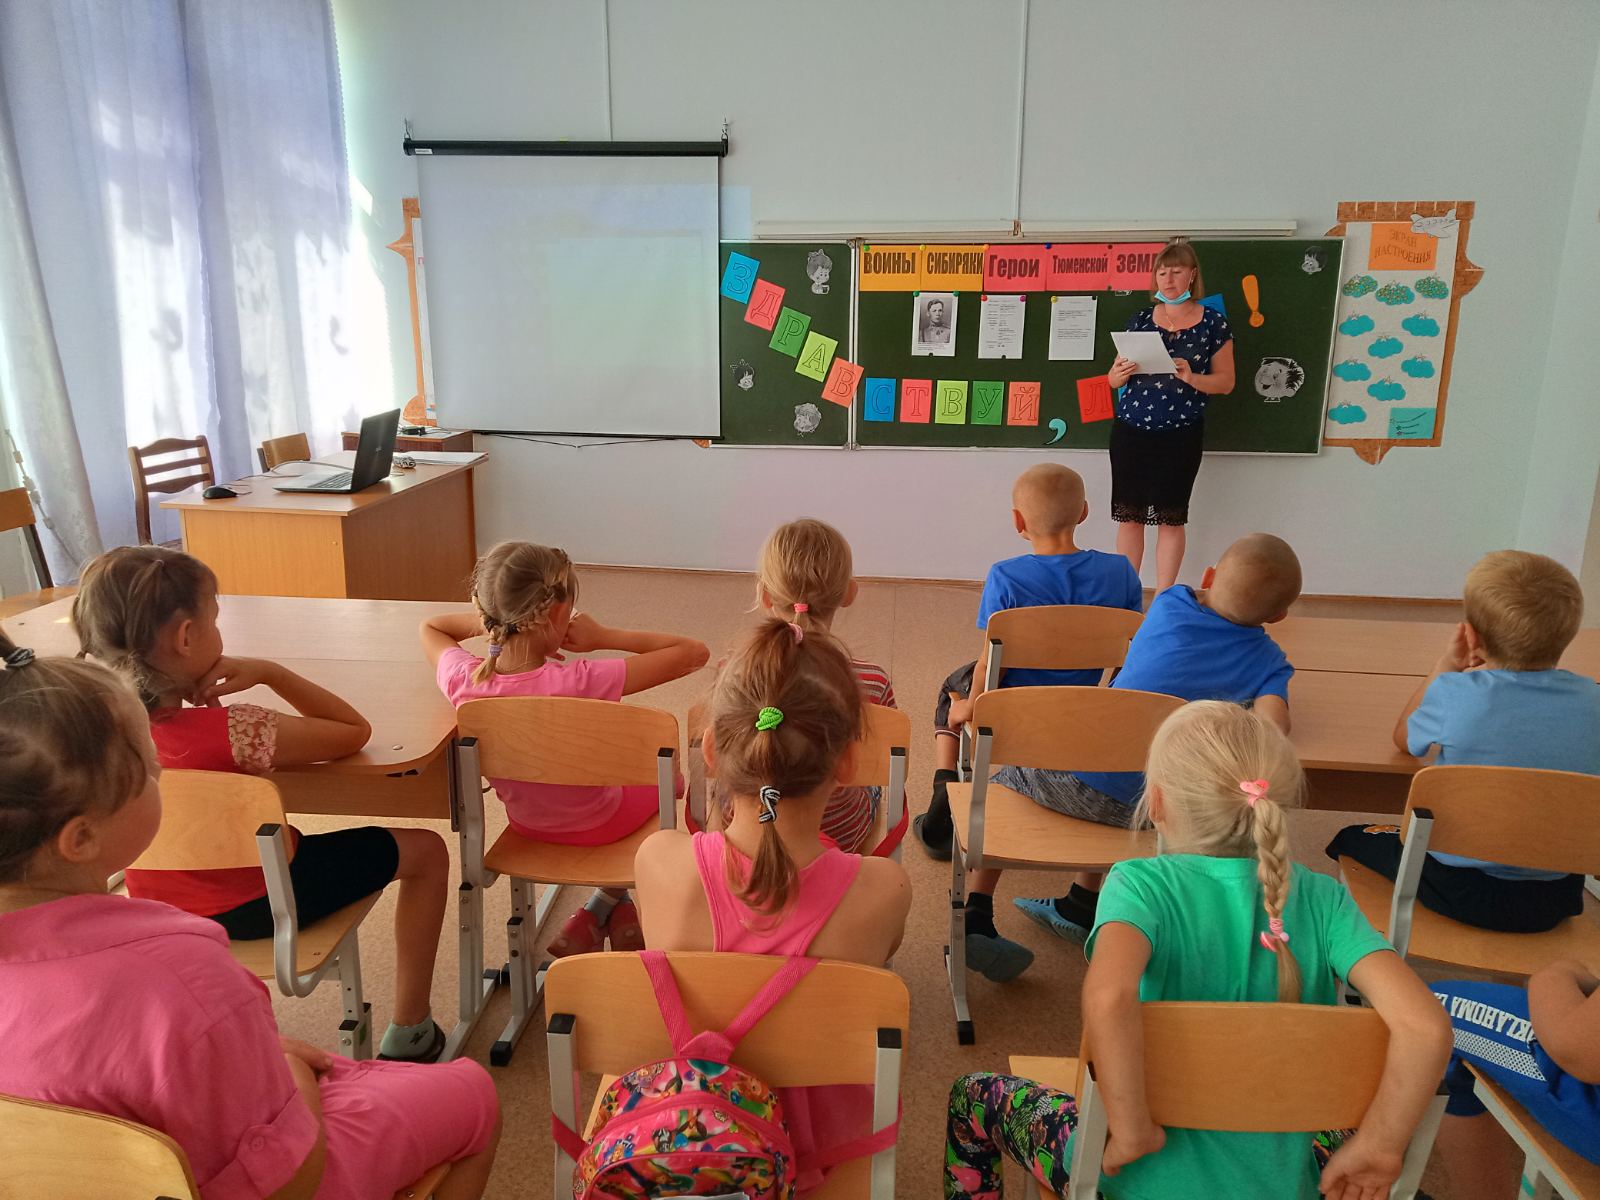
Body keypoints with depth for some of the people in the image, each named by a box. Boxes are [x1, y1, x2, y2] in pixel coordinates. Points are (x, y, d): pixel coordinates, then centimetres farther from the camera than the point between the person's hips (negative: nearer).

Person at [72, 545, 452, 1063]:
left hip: (157, 907, 7)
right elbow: (354, 730, -21)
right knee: (425, 849, 7)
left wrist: (197, 692, -9)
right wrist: (269, 672, -21)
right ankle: (409, 1031, 17)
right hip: (255, 904, -7)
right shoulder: (230, 732, -34)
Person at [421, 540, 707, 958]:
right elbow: (694, 653, -31)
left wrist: (487, 622, -11)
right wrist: (604, 635, -26)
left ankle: (604, 914, 38)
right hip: (598, 826, -4)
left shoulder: (462, 679, -23)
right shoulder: (581, 683, -37)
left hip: (526, 821, 5)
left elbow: (430, 628, 2)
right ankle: (609, 904, 26)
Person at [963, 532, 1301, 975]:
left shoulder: (1171, 603, 7)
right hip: (1139, 810, 1)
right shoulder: (1267, 660, 4)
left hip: (1074, 774, -1)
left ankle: (976, 919, 21)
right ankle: (1081, 905, 44)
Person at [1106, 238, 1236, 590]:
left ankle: (1163, 598, 10)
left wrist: (1191, 377, -18)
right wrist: (1121, 372, -13)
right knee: (1128, 514, 2)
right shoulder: (1140, 319, 8)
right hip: (1130, 430, 2)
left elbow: (1226, 382, 1)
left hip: (1180, 435, -2)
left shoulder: (1213, 322, 1)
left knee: (1171, 517, 1)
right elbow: (1113, 379, 10)